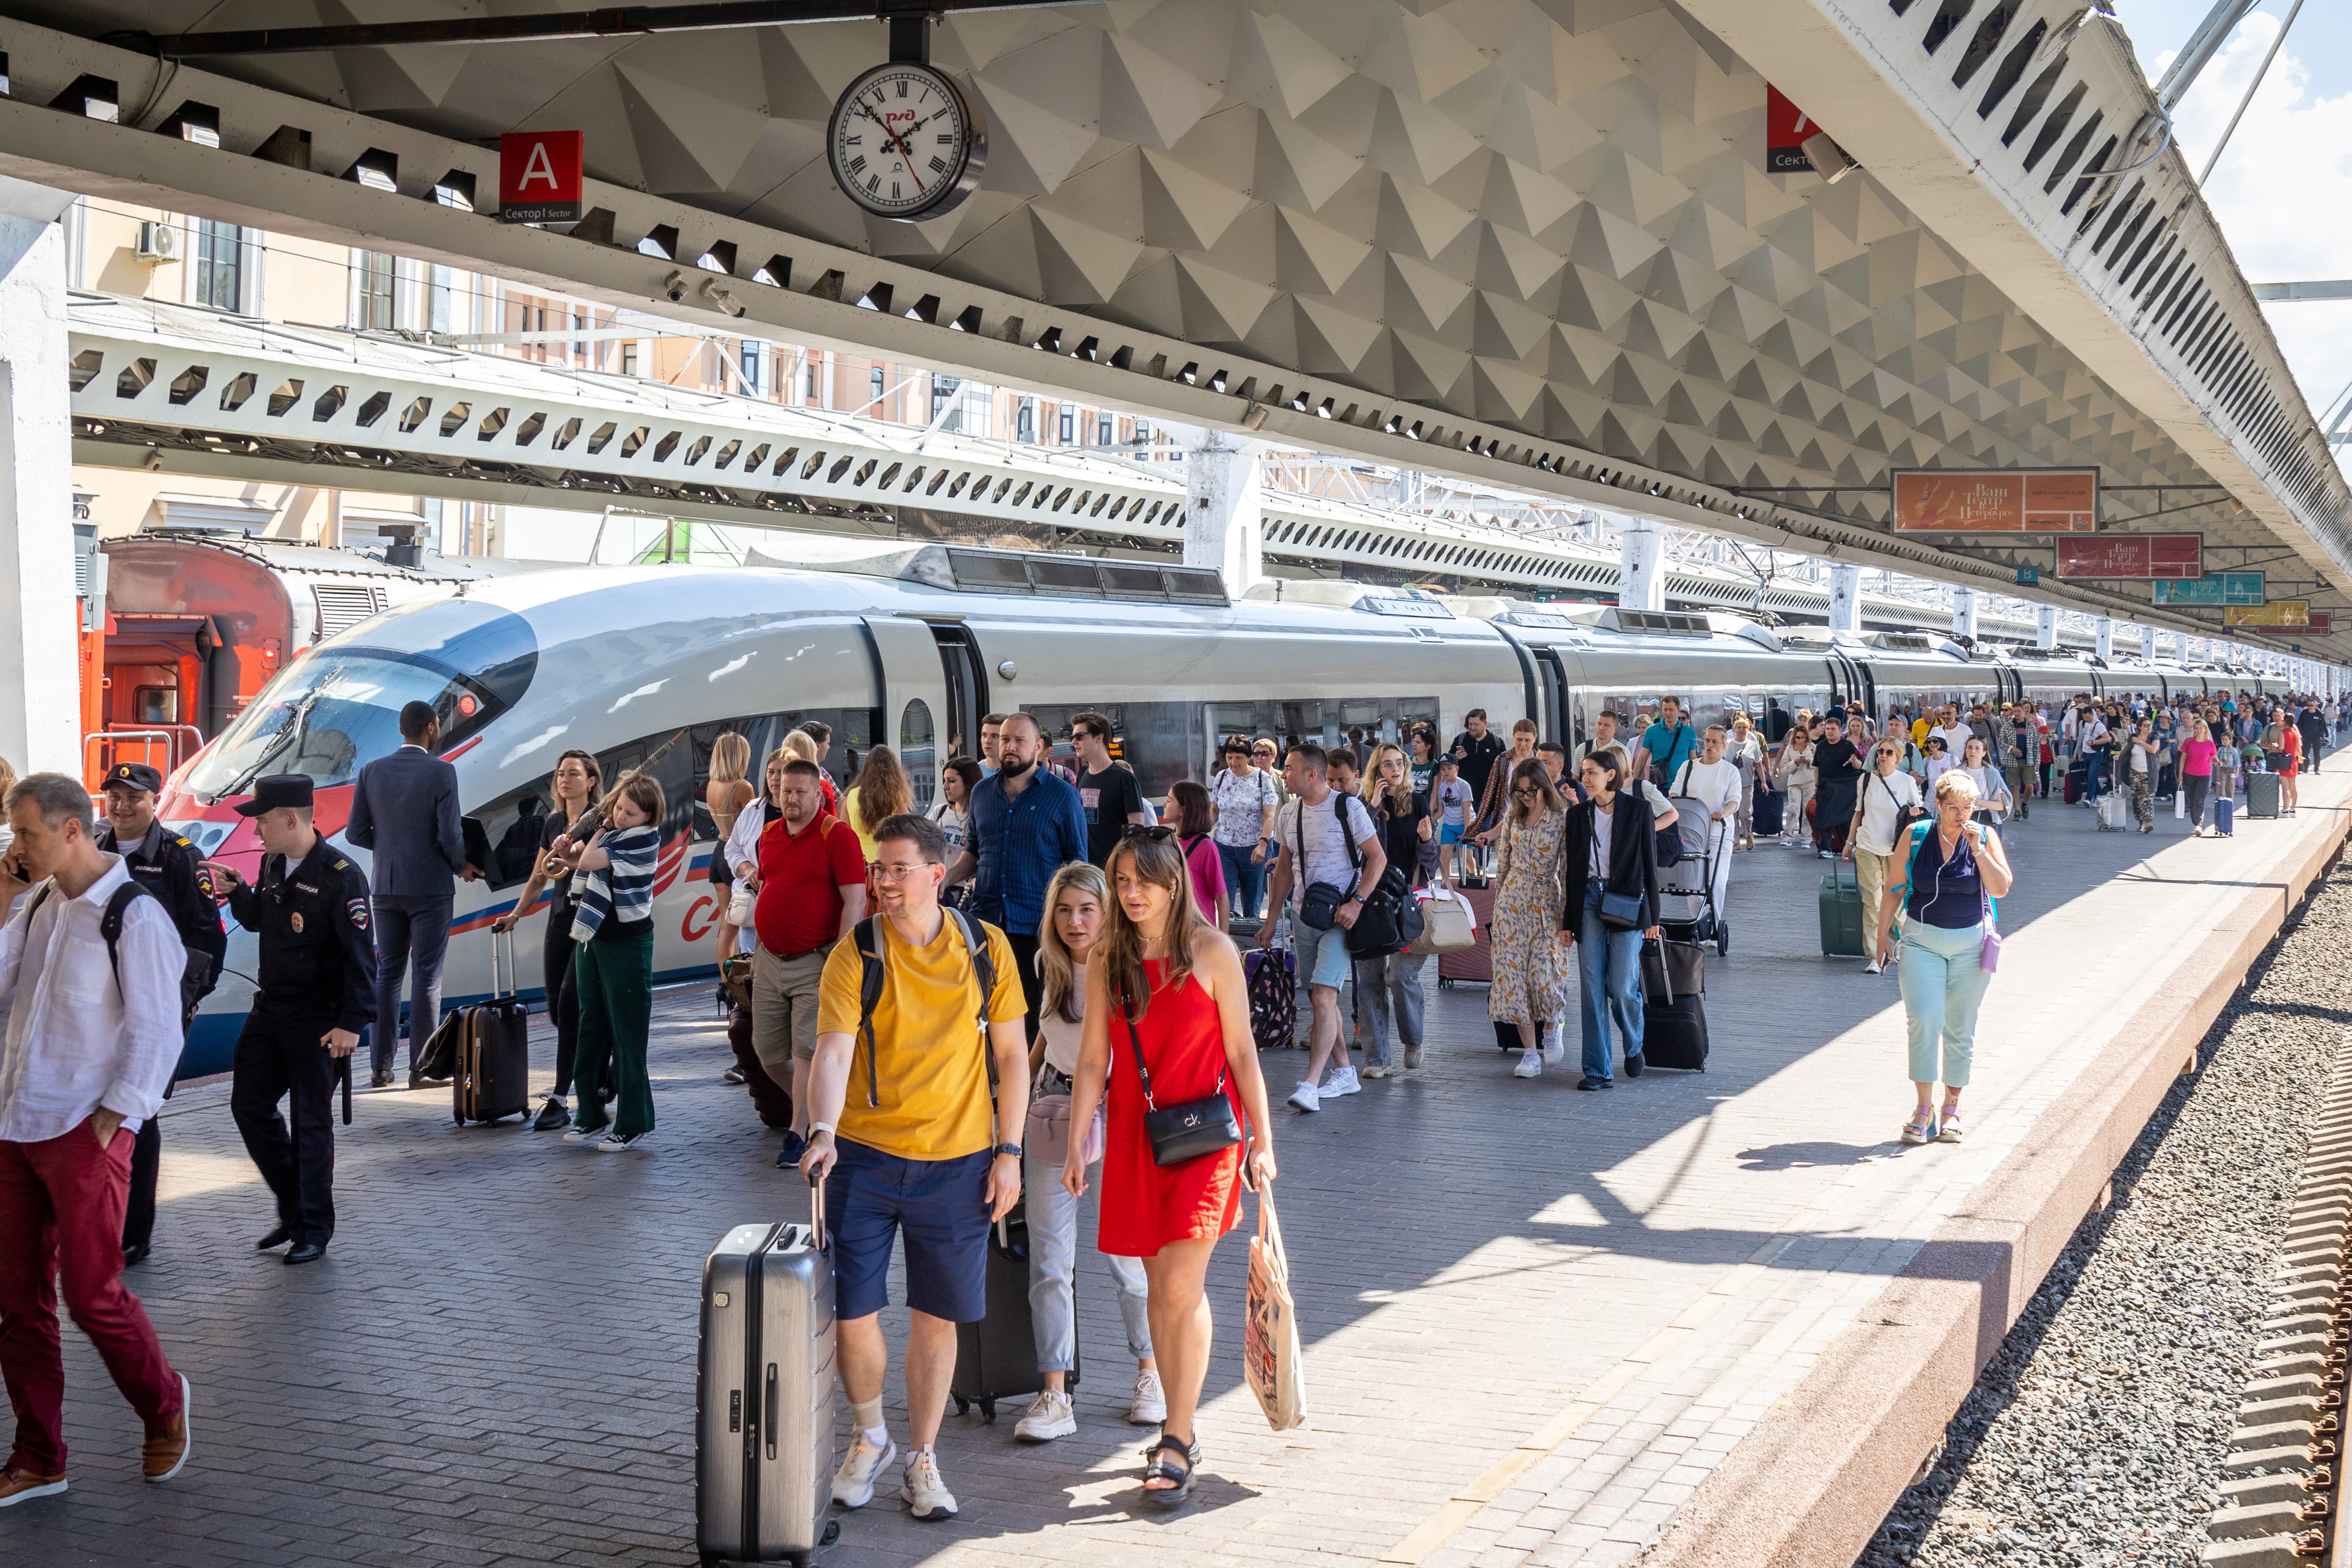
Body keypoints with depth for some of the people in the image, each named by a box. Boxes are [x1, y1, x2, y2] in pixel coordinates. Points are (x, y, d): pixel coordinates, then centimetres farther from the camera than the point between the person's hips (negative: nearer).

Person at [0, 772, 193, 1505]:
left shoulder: (135, 915, -12)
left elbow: (156, 1033, -12)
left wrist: (112, 1121, -15)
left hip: (84, 1135, -7)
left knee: (92, 1294, -3)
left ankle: (163, 1405, 23)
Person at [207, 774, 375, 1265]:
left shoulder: (340, 876, -18)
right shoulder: (272, 864, 6)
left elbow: (361, 956, -19)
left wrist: (352, 1023, -22)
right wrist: (237, 891, 3)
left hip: (318, 1018, -8)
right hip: (271, 1006, 8)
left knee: (311, 1121, 0)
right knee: (249, 1105, 11)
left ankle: (315, 1229, 13)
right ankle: (293, 1209, 25)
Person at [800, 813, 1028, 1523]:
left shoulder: (986, 948, -1)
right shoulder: (855, 955, -7)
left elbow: (1011, 1055, 5)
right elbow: (833, 1051, -18)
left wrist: (1008, 1154, 0)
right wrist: (822, 1131, -35)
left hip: (957, 1161, 1)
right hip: (864, 1154, -1)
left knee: (936, 1316, 7)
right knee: (851, 1312, 0)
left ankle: (922, 1461, 24)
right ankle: (869, 1438, 27)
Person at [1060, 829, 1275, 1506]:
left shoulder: (1213, 954, -4)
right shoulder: (1107, 960, 5)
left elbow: (1241, 1052, -1)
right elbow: (1093, 1059, 7)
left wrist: (1262, 1141, -1)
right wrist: (1076, 1143, 3)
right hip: (1136, 1132, 4)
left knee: (1180, 1286, -12)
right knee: (1160, 1287, 8)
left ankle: (1177, 1445, -6)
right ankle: (1182, 1430, 20)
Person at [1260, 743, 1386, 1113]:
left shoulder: (1348, 807, -9)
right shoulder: (1289, 812, 10)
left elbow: (1378, 858, -7)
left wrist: (1356, 902, -18)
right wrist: (1271, 921, 15)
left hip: (1339, 917, -7)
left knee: (1324, 997, -16)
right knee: (1319, 999, 11)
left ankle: (1310, 1084, -21)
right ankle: (1344, 1073, 25)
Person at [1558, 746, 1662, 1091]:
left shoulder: (1637, 809, 0)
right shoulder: (1578, 814, 9)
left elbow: (1650, 862, 1)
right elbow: (1572, 869, 11)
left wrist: (1652, 917, -1)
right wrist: (1567, 922, 9)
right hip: (1589, 901, 3)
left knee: (1623, 988, -6)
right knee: (1592, 988, 0)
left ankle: (1634, 1047, 23)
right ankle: (1598, 1070, 4)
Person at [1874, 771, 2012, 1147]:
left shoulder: (1984, 836, -1)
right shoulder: (1916, 836, -2)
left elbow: (2001, 888, -10)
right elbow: (1896, 887, 5)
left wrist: (1978, 849, -18)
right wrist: (1884, 933, 2)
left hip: (1971, 944, 1)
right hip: (1921, 942, -1)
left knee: (1960, 1029, 7)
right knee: (1924, 1021, -14)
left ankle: (1951, 1108, 19)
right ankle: (1924, 1108, -7)